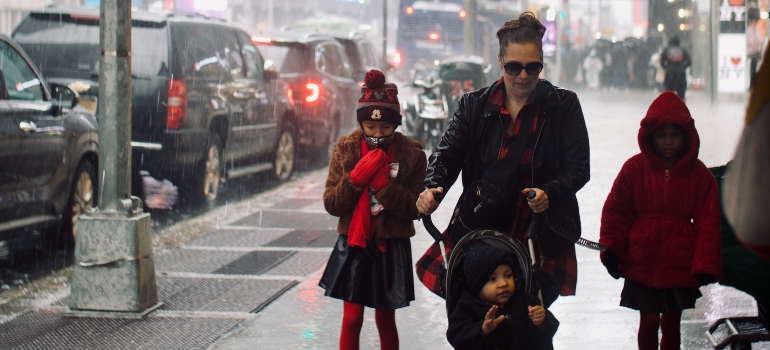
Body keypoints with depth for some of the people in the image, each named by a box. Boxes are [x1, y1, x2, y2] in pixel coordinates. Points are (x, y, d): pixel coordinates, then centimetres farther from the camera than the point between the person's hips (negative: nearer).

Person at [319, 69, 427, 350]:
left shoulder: (412, 154, -7)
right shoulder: (346, 149, -4)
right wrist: (356, 177, -20)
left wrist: (384, 184, -21)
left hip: (391, 249, 0)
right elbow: (331, 204, -5)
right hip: (353, 246, 1)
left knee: (385, 320, 10)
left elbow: (414, 209, -10)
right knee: (351, 319, 0)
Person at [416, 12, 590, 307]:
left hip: (541, 241, -1)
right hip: (479, 233, 1)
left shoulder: (564, 106, 2)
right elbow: (447, 154, -1)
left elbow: (578, 169, -2)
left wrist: (550, 194, -23)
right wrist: (432, 189, -22)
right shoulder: (475, 105, 6)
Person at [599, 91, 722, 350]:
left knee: (671, 324, 11)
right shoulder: (635, 169, -2)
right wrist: (611, 250, -5)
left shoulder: (700, 175, 0)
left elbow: (707, 224, 0)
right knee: (648, 321, 3)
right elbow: (615, 212, 2)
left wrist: (705, 267, -6)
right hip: (641, 267, -1)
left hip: (679, 269, 1)